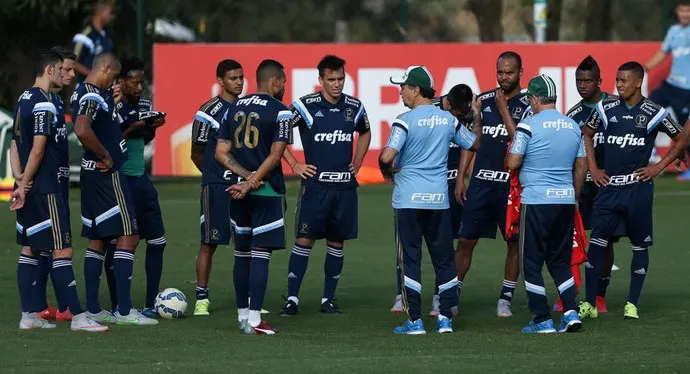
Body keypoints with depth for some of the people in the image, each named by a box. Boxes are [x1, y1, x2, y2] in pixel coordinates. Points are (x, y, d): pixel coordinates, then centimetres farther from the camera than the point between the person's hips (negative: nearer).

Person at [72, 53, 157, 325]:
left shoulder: (85, 93, 14)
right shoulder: (93, 96, -18)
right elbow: (82, 130, -34)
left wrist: (113, 104, 8)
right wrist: (105, 156, -22)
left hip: (93, 176, 10)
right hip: (106, 176, -10)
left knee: (98, 240, 12)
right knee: (128, 236, -8)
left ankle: (93, 309, 14)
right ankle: (124, 311, -10)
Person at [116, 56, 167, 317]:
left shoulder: (144, 105, 10)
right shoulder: (113, 108, -13)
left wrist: (153, 127, 3)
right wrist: (132, 129, -23)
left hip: (141, 179, 8)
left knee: (157, 241, 8)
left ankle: (151, 304, 16)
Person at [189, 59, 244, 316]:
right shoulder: (209, 111, -6)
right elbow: (197, 154, 0)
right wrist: (216, 176, 6)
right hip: (216, 187, -5)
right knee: (209, 243, -3)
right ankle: (201, 299, 1)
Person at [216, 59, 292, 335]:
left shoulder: (234, 108, 11)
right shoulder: (280, 111, -7)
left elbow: (221, 153, 6)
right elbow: (275, 156, -14)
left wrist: (247, 177, -3)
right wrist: (252, 183, -11)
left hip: (239, 191, 6)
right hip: (267, 192, -6)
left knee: (242, 253, 14)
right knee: (261, 254, -6)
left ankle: (243, 314, 19)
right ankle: (254, 319, -10)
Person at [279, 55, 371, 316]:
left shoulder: (354, 107, 6)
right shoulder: (305, 106, -7)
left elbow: (365, 133, 27)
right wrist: (294, 164, -4)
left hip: (345, 185, 4)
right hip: (315, 183, -4)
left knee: (336, 242, 7)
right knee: (304, 239, -7)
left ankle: (328, 299, 14)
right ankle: (292, 299, -3)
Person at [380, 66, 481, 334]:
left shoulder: (406, 121, -11)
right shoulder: (448, 120, 4)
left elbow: (387, 157, -21)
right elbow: (474, 143, 18)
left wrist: (388, 173, 1)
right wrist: (477, 116, 32)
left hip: (409, 199, -4)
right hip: (439, 199, 4)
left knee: (409, 259, 1)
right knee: (444, 258, 11)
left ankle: (414, 321, -2)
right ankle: (445, 318, 10)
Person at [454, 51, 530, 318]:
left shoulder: (527, 105, -2)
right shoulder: (483, 100, 8)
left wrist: (503, 108, -12)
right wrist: (460, 178, 7)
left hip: (511, 184, -2)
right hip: (481, 181, 2)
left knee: (514, 243, 3)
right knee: (466, 240, 2)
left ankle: (506, 299, 12)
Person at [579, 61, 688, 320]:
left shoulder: (653, 113, -4)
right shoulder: (606, 108, 2)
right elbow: (587, 134, 19)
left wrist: (659, 167, -1)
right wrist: (593, 168, 10)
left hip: (638, 188, -2)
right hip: (609, 186, 2)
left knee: (640, 246, 4)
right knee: (596, 243, -5)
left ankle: (632, 304, 13)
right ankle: (590, 304, -1)